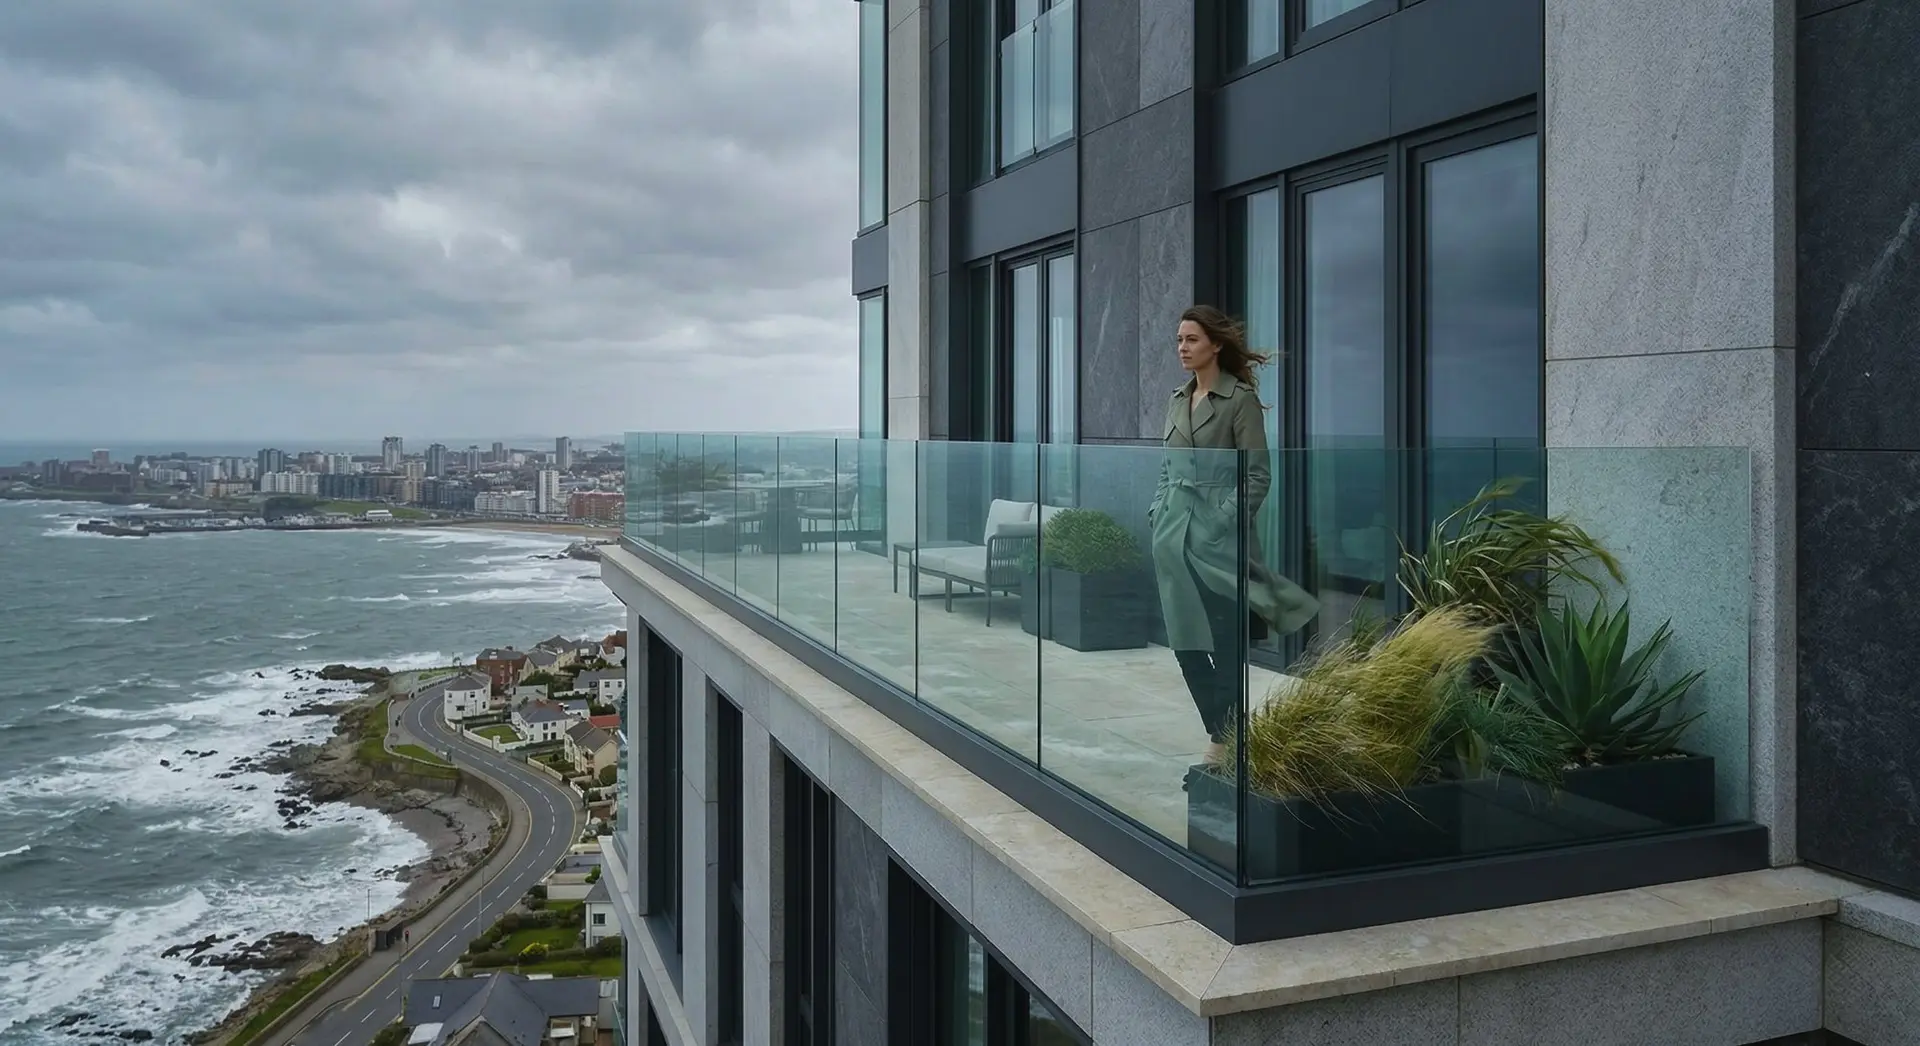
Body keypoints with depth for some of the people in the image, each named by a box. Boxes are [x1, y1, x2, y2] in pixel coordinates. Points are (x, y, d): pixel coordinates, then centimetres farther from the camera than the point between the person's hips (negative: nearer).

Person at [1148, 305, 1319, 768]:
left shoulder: (1240, 398, -7)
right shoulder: (1177, 400, 14)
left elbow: (1257, 475, -10)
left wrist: (1223, 522, -15)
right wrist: (1157, 514, 9)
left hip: (1217, 534, -7)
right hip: (1174, 533, 7)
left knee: (1225, 641, 0)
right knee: (1184, 642, 8)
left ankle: (1223, 737, 11)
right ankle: (1220, 728, 21)